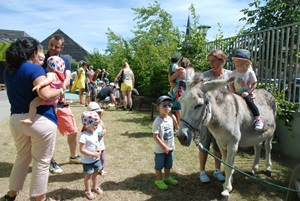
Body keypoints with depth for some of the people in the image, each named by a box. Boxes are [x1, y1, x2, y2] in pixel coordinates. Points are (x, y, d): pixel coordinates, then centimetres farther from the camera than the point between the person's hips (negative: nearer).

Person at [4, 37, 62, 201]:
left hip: (16, 120, 7)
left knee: (22, 158, 26)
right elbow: (46, 94, -26)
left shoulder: (8, 70, 9)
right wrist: (60, 90, -8)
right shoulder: (35, 69, -13)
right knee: (41, 163, 10)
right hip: (41, 120, -7)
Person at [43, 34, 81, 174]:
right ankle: (51, 162, 27)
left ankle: (73, 156, 34)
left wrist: (61, 89, -29)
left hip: (61, 102, 4)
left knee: (73, 131, 12)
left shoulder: (66, 61, 6)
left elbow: (67, 79, -7)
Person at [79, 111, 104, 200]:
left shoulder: (95, 132, -3)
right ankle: (87, 191, 33)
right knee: (88, 176, 12)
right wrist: (94, 154, -26)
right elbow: (82, 150, -28)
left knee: (95, 173, 23)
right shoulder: (84, 136, -28)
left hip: (96, 159, 7)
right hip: (88, 161, -7)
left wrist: (99, 149, -8)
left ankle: (95, 187, 46)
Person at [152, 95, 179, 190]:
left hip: (170, 148, 7)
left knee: (168, 165, 23)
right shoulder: (157, 122, -24)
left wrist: (172, 145, 12)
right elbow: (155, 136, -24)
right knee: (159, 166, 12)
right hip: (160, 149, -7)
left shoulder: (170, 119, 0)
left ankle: (167, 178, 44)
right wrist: (164, 147, -21)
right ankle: (159, 180, 30)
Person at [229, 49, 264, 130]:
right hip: (236, 94, 4)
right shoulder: (234, 73, -1)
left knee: (249, 101, -27)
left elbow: (254, 84, -6)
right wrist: (233, 92, -8)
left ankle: (258, 119, -21)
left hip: (246, 94, -3)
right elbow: (231, 84, 5)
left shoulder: (250, 72, -9)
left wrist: (247, 92, -16)